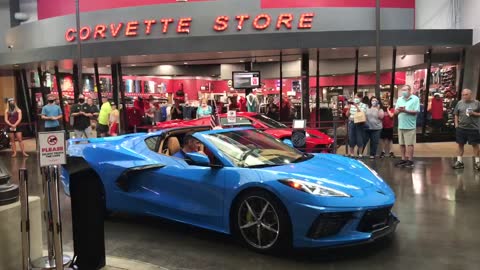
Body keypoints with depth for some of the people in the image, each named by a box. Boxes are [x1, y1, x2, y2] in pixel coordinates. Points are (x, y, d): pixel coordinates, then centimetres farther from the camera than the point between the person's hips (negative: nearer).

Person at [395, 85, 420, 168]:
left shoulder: (415, 99, -4)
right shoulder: (399, 99, 12)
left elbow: (416, 111, -12)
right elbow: (395, 112, 10)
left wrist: (405, 110, -19)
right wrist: (399, 110, -13)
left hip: (410, 126, -5)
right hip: (401, 125, 6)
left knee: (410, 144, -1)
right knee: (402, 144, 10)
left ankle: (410, 160, 5)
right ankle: (403, 159, 19)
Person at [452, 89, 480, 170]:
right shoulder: (459, 103, 4)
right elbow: (456, 115, 9)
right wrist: (456, 124, 1)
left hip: (473, 128, -2)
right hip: (461, 128, 2)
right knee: (460, 144, 9)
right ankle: (459, 161, 18)